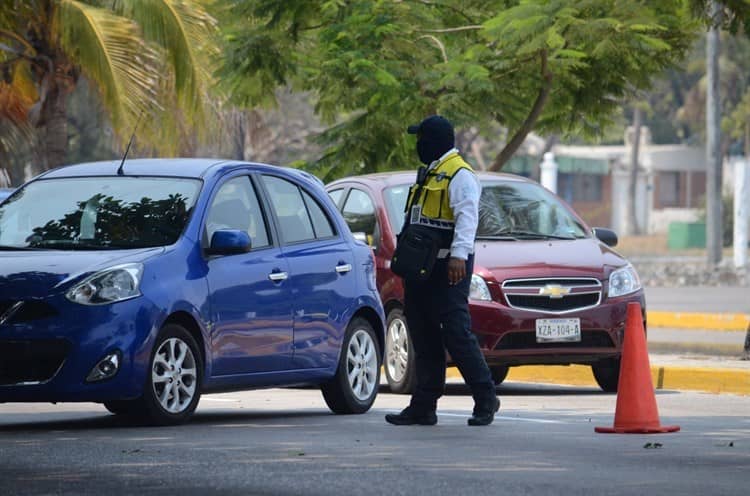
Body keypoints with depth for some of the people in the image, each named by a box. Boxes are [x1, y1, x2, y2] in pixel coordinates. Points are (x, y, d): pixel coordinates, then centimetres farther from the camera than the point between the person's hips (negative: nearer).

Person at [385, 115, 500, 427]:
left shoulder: (459, 175, -10)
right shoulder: (429, 173, 21)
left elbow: (467, 216, -22)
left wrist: (459, 255, -34)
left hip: (447, 269, -10)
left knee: (457, 334, -11)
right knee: (425, 339, 8)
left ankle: (486, 400, -4)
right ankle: (423, 407, 10)